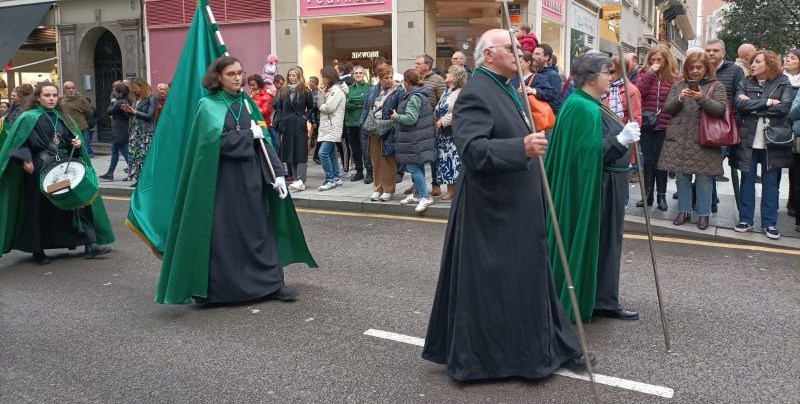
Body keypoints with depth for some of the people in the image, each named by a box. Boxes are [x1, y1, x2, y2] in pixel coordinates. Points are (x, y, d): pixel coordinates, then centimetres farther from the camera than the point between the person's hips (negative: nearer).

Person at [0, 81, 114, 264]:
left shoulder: (62, 118, 12)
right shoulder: (29, 118, -4)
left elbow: (74, 139, 20)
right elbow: (18, 142, -7)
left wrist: (77, 143, -1)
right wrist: (25, 159, -20)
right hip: (41, 170, -4)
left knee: (80, 202, -6)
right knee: (40, 211, 5)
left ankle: (90, 244, -7)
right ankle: (38, 250, 18)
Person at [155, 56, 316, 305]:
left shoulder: (247, 103, 10)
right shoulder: (209, 106, -4)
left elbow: (264, 141, 5)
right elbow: (219, 139, -19)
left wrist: (277, 173, -4)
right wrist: (249, 134, -8)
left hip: (251, 176, 5)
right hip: (222, 179, -5)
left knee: (259, 228, 6)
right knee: (222, 233, 0)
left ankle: (271, 282, 12)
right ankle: (217, 288, 12)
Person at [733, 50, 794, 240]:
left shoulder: (783, 83, 1)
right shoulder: (745, 83, 6)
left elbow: (784, 107, -13)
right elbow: (739, 104, -11)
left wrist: (753, 106, -11)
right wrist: (767, 102, -16)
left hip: (772, 141, -1)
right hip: (748, 141, 1)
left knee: (770, 182, 6)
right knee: (747, 180, 6)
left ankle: (769, 223, 13)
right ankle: (745, 219, 15)